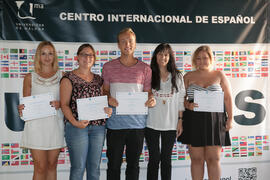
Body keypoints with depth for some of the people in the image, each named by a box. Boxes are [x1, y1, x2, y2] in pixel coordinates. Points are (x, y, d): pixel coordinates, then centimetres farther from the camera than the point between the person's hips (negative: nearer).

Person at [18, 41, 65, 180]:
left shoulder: (61, 76, 7)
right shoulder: (30, 77, 6)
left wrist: (59, 104, -12)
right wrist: (22, 109, -12)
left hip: (55, 124, 1)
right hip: (36, 125, -1)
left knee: (52, 165, 9)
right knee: (40, 167, -3)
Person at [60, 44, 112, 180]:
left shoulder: (98, 79, 15)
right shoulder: (69, 78, 0)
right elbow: (64, 104, -6)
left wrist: (107, 109, -4)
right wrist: (75, 122, -19)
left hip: (98, 127, 5)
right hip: (77, 127, -4)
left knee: (95, 167, 10)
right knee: (78, 167, -2)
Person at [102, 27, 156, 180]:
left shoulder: (145, 69, 5)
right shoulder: (108, 67, 5)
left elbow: (148, 93, 8)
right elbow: (104, 91, 10)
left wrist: (151, 100, -14)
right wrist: (109, 99, -12)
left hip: (137, 123, 1)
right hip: (115, 123, 0)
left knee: (133, 163, 12)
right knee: (114, 163, 8)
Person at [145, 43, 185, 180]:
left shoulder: (177, 77, 6)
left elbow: (180, 101, 6)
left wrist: (180, 120, 2)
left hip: (170, 124, 1)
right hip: (152, 123, -1)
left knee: (166, 158, 10)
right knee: (154, 158, 4)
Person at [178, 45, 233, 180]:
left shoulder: (219, 75, 8)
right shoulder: (188, 76, 9)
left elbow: (227, 99, 7)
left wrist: (230, 118, -1)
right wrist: (187, 105, -13)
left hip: (214, 122, 0)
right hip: (193, 122, 1)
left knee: (213, 159, 2)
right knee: (196, 159, 4)